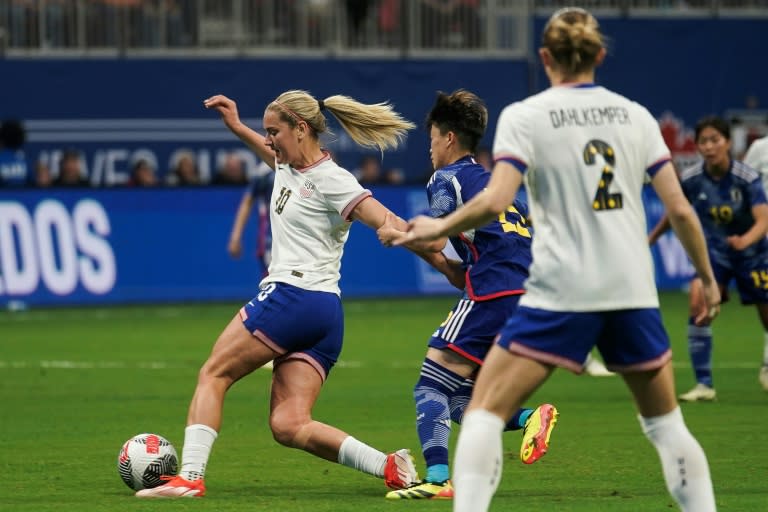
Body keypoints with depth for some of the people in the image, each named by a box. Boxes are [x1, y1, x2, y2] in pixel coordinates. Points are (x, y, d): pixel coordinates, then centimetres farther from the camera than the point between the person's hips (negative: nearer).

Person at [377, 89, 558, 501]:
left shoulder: (448, 178, 3)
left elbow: (434, 239, -10)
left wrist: (394, 234, 7)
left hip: (491, 296, -8)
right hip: (529, 295, 8)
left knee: (431, 385, -7)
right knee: (458, 400, 10)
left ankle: (437, 479, -22)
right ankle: (529, 418, -13)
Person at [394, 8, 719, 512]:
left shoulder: (523, 116, -2)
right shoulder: (636, 115, 8)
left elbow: (494, 203, -14)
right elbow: (680, 209, 6)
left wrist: (437, 227, 2)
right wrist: (707, 277, 18)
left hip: (561, 294, -3)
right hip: (633, 292, 4)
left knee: (485, 410, 1)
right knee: (666, 421, 18)